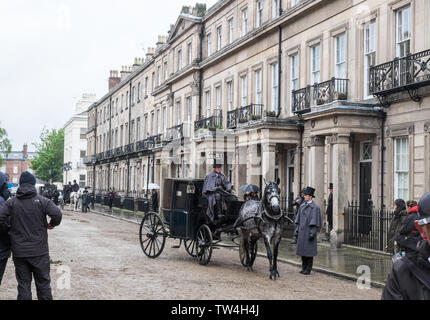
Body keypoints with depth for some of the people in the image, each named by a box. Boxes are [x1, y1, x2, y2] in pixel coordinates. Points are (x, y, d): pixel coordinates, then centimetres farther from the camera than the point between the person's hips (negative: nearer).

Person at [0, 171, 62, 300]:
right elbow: (57, 214, -17)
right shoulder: (42, 201, -5)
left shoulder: (11, 202, 0)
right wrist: (52, 224, 2)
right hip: (39, 251, -1)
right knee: (43, 284, 10)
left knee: (23, 284, 9)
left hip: (19, 252, 1)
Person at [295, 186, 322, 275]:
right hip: (302, 231, 7)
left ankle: (308, 269, 8)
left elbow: (315, 222, -14)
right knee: (302, 249, 11)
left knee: (309, 250, -1)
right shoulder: (302, 205, 8)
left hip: (309, 231, -7)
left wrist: (313, 233, -18)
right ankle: (304, 268, 21)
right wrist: (299, 228, 13)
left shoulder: (315, 207, -12)